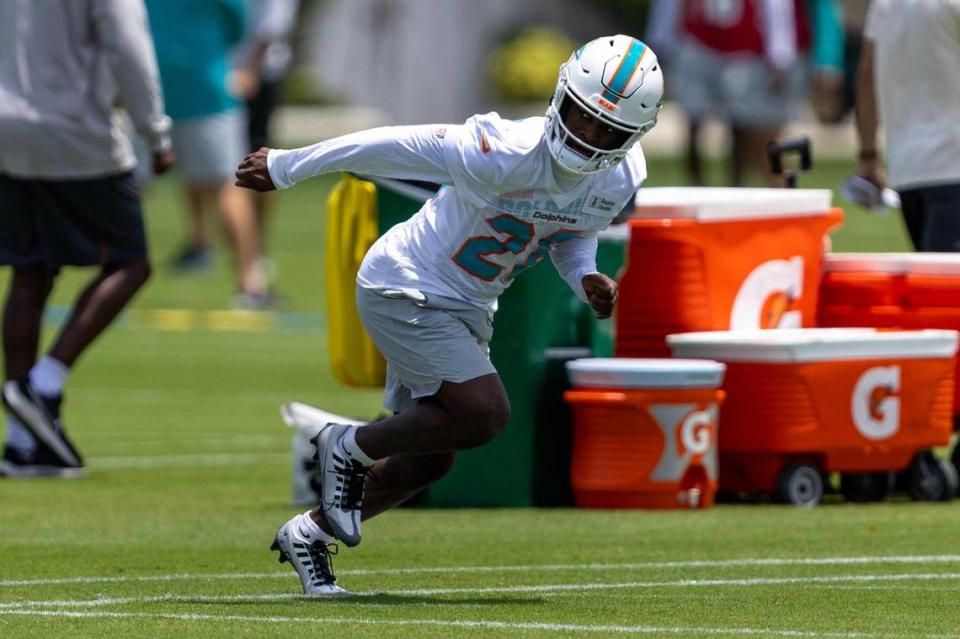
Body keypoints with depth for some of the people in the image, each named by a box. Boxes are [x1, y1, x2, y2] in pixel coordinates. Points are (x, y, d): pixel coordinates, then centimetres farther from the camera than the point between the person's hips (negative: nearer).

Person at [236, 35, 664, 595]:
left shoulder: (622, 179, -10)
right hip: (406, 290, -8)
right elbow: (395, 147, -22)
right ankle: (351, 448, 1)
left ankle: (309, 533, 32)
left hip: (467, 306, 8)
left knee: (429, 459, 13)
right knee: (484, 413, -22)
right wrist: (286, 169, -13)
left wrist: (586, 278, -12)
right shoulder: (508, 154, -32)